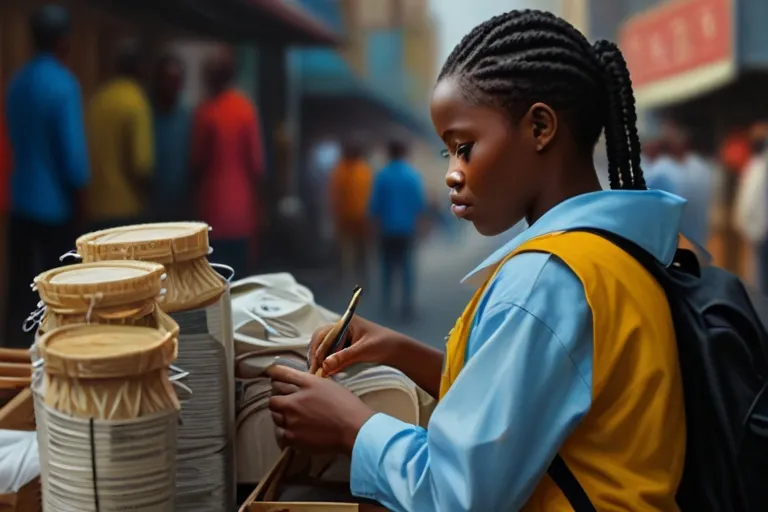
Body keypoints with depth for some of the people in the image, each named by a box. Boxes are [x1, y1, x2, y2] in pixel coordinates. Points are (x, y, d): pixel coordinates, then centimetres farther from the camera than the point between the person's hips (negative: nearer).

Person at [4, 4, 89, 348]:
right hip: (55, 203, -6)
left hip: (21, 200, 7)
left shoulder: (16, 82, 6)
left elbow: (15, 139, 13)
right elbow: (72, 147, -18)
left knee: (20, 285, 12)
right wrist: (78, 190, -4)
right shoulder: (63, 84, -17)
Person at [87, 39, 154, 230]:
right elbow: (140, 163, -16)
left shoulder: (98, 98, 8)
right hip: (127, 208, -7)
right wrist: (147, 199, -2)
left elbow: (93, 152, 12)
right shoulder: (135, 101, -12)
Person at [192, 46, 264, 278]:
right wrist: (256, 201, 12)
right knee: (239, 268, 10)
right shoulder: (246, 109, -1)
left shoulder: (206, 111, -9)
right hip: (242, 208, 3)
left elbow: (198, 161, -3)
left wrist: (196, 189, 16)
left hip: (214, 208, -3)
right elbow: (257, 162, 1)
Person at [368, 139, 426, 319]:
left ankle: (387, 303, 17)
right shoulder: (414, 175, -5)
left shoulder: (381, 176, -5)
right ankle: (407, 305, -4)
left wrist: (378, 224, 11)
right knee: (406, 265, 4)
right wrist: (416, 221, 10)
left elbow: (374, 205, -3)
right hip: (407, 228, 0)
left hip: (387, 228, 1)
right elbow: (421, 204, -4)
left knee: (388, 264, 13)